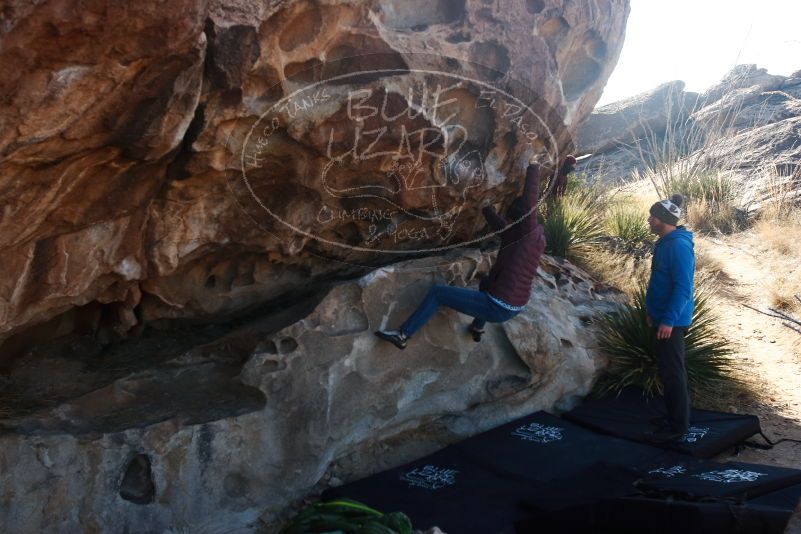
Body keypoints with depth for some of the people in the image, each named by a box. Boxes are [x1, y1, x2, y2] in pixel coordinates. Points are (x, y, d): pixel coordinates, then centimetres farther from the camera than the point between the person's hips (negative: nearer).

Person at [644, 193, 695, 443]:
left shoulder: (678, 245, -20)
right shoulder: (665, 243, 12)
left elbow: (683, 287, -24)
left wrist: (668, 320, -26)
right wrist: (654, 312, 23)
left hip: (671, 322, -10)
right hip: (663, 318, 10)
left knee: (672, 373, -4)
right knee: (670, 371, 17)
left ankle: (677, 426, 2)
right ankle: (676, 415, 28)